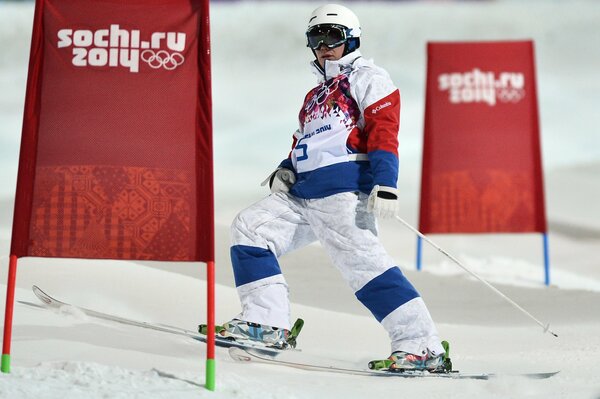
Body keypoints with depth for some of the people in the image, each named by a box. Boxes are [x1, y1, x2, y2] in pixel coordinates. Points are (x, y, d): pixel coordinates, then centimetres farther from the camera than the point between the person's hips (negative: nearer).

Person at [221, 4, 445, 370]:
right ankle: (267, 322, -10)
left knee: (363, 262, -18)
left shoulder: (366, 77, 6)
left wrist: (385, 185, -21)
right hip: (302, 192, 9)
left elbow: (384, 130, -8)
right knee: (249, 227, -3)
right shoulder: (316, 96, 32)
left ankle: (423, 346, -17)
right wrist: (286, 170, 9)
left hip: (342, 188, -9)